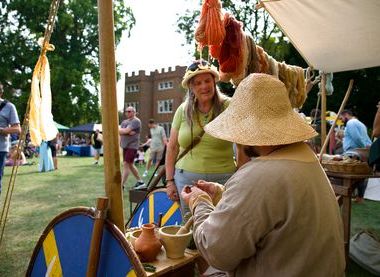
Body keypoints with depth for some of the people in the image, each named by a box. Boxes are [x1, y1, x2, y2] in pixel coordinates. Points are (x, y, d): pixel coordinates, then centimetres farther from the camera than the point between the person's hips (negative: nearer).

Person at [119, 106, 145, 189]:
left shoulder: (136, 121, -10)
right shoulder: (124, 122, 16)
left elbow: (126, 131, -19)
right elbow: (119, 131, 1)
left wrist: (121, 130, 0)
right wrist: (128, 132, -15)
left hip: (132, 146, -8)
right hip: (125, 146, 9)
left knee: (126, 164, -11)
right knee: (130, 165, 13)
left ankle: (121, 185, -8)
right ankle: (140, 182, 25)